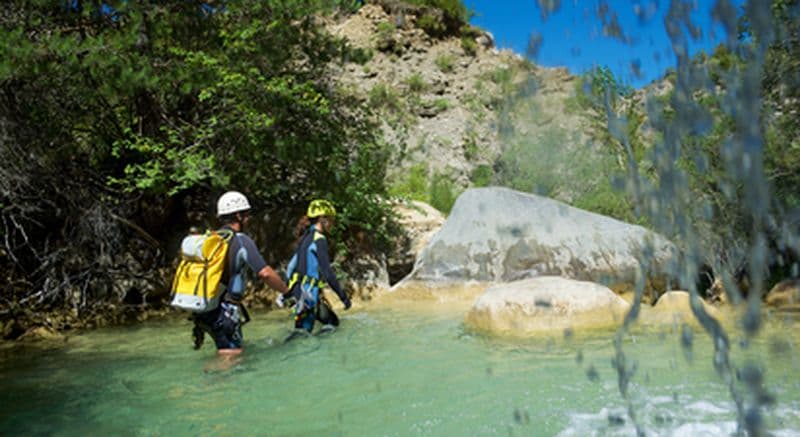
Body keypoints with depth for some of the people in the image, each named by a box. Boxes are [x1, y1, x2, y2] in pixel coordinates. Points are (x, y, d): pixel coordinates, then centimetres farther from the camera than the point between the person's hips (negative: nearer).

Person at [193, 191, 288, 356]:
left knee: (223, 353, 21)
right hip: (225, 310, -8)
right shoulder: (242, 240, -10)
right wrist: (286, 291, -4)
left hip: (204, 309, 8)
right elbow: (265, 273, -18)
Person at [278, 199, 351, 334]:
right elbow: (327, 272, -19)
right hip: (307, 294, -9)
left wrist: (288, 292, 23)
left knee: (332, 321, 16)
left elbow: (292, 265, 17)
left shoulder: (306, 237, 13)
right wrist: (343, 296, -15)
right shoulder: (319, 239, -14)